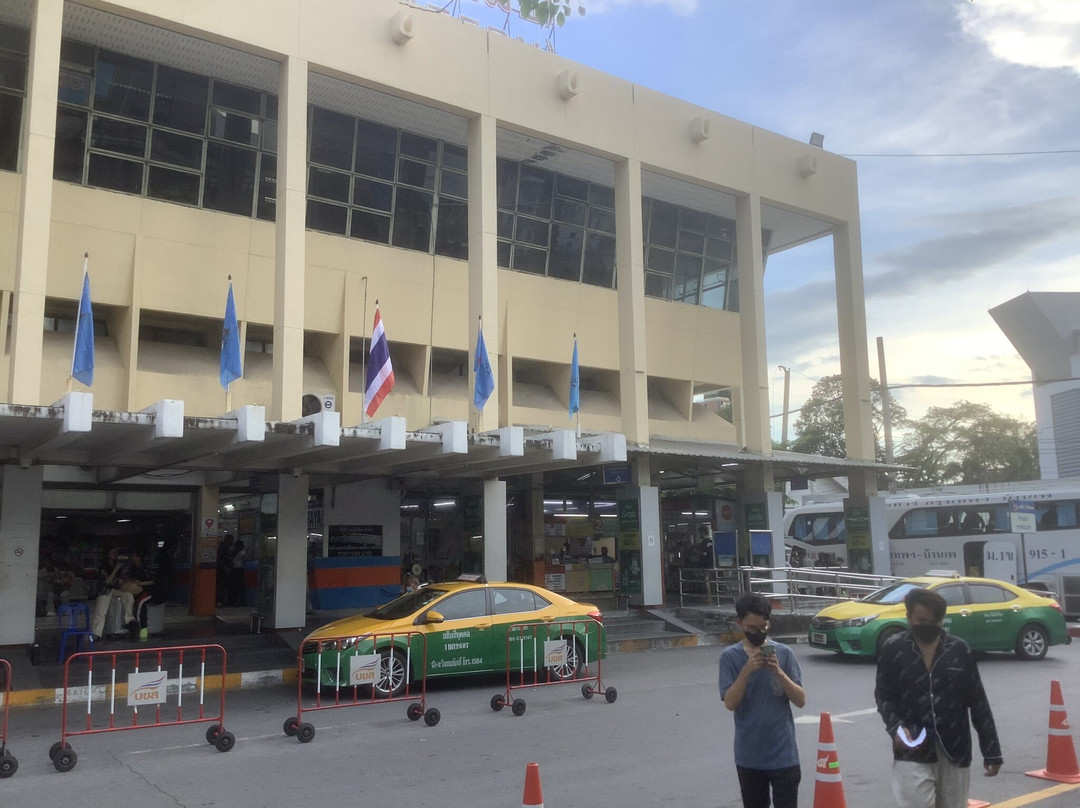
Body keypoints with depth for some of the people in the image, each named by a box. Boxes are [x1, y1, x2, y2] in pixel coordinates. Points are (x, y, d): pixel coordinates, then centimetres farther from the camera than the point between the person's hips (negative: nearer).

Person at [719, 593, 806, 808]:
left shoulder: (784, 653, -3)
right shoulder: (730, 656, -3)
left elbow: (801, 700, -4)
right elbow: (730, 703, -11)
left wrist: (779, 672, -19)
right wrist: (747, 671, -23)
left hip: (783, 754, -1)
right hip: (749, 755, 1)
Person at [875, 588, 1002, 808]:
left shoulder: (959, 650, 1)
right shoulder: (893, 650, -4)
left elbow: (978, 703, 4)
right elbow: (883, 694, 3)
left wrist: (991, 751, 3)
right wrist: (895, 726, -15)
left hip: (954, 750, 3)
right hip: (913, 752, -2)